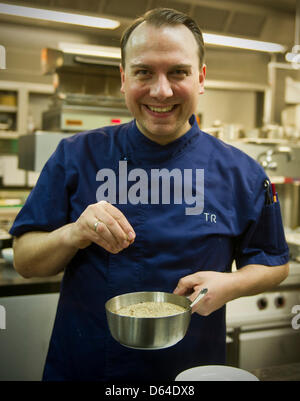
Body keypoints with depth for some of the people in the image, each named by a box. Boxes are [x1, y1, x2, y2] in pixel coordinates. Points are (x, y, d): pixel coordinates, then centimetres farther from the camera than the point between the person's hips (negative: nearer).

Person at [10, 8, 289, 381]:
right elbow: (25, 262, -5)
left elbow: (273, 264, 4)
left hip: (192, 368, 1)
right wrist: (74, 234, -25)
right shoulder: (77, 157, -8)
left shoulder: (242, 175, -6)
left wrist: (230, 285, -16)